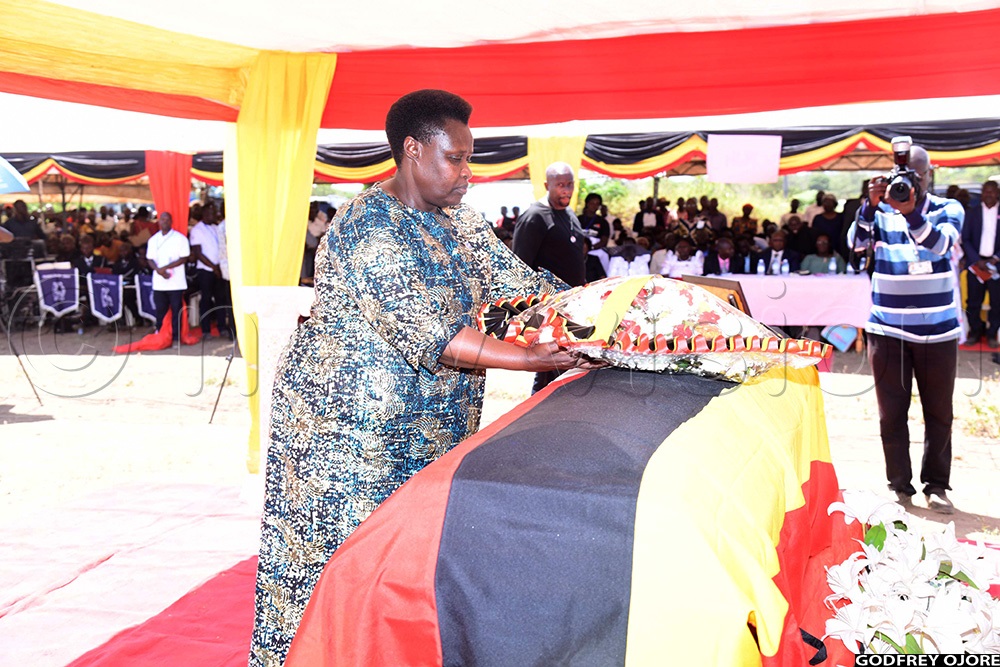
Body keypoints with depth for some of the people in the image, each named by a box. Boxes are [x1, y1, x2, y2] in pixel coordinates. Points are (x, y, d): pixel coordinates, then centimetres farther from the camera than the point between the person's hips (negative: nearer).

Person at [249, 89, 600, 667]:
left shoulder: (458, 220, 9)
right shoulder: (370, 227, -18)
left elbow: (516, 282, 5)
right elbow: (424, 333, -27)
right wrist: (530, 358, -29)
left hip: (424, 432, 8)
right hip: (347, 426, -7)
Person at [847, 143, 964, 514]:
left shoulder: (949, 210, 2)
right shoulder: (881, 212, 4)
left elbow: (939, 244, -18)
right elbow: (856, 242, -14)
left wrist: (911, 212, -33)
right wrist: (871, 205, -28)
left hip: (937, 330, 0)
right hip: (887, 330, 0)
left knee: (939, 413, 6)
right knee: (891, 413, 5)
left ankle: (936, 486, 18)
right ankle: (900, 486, 16)